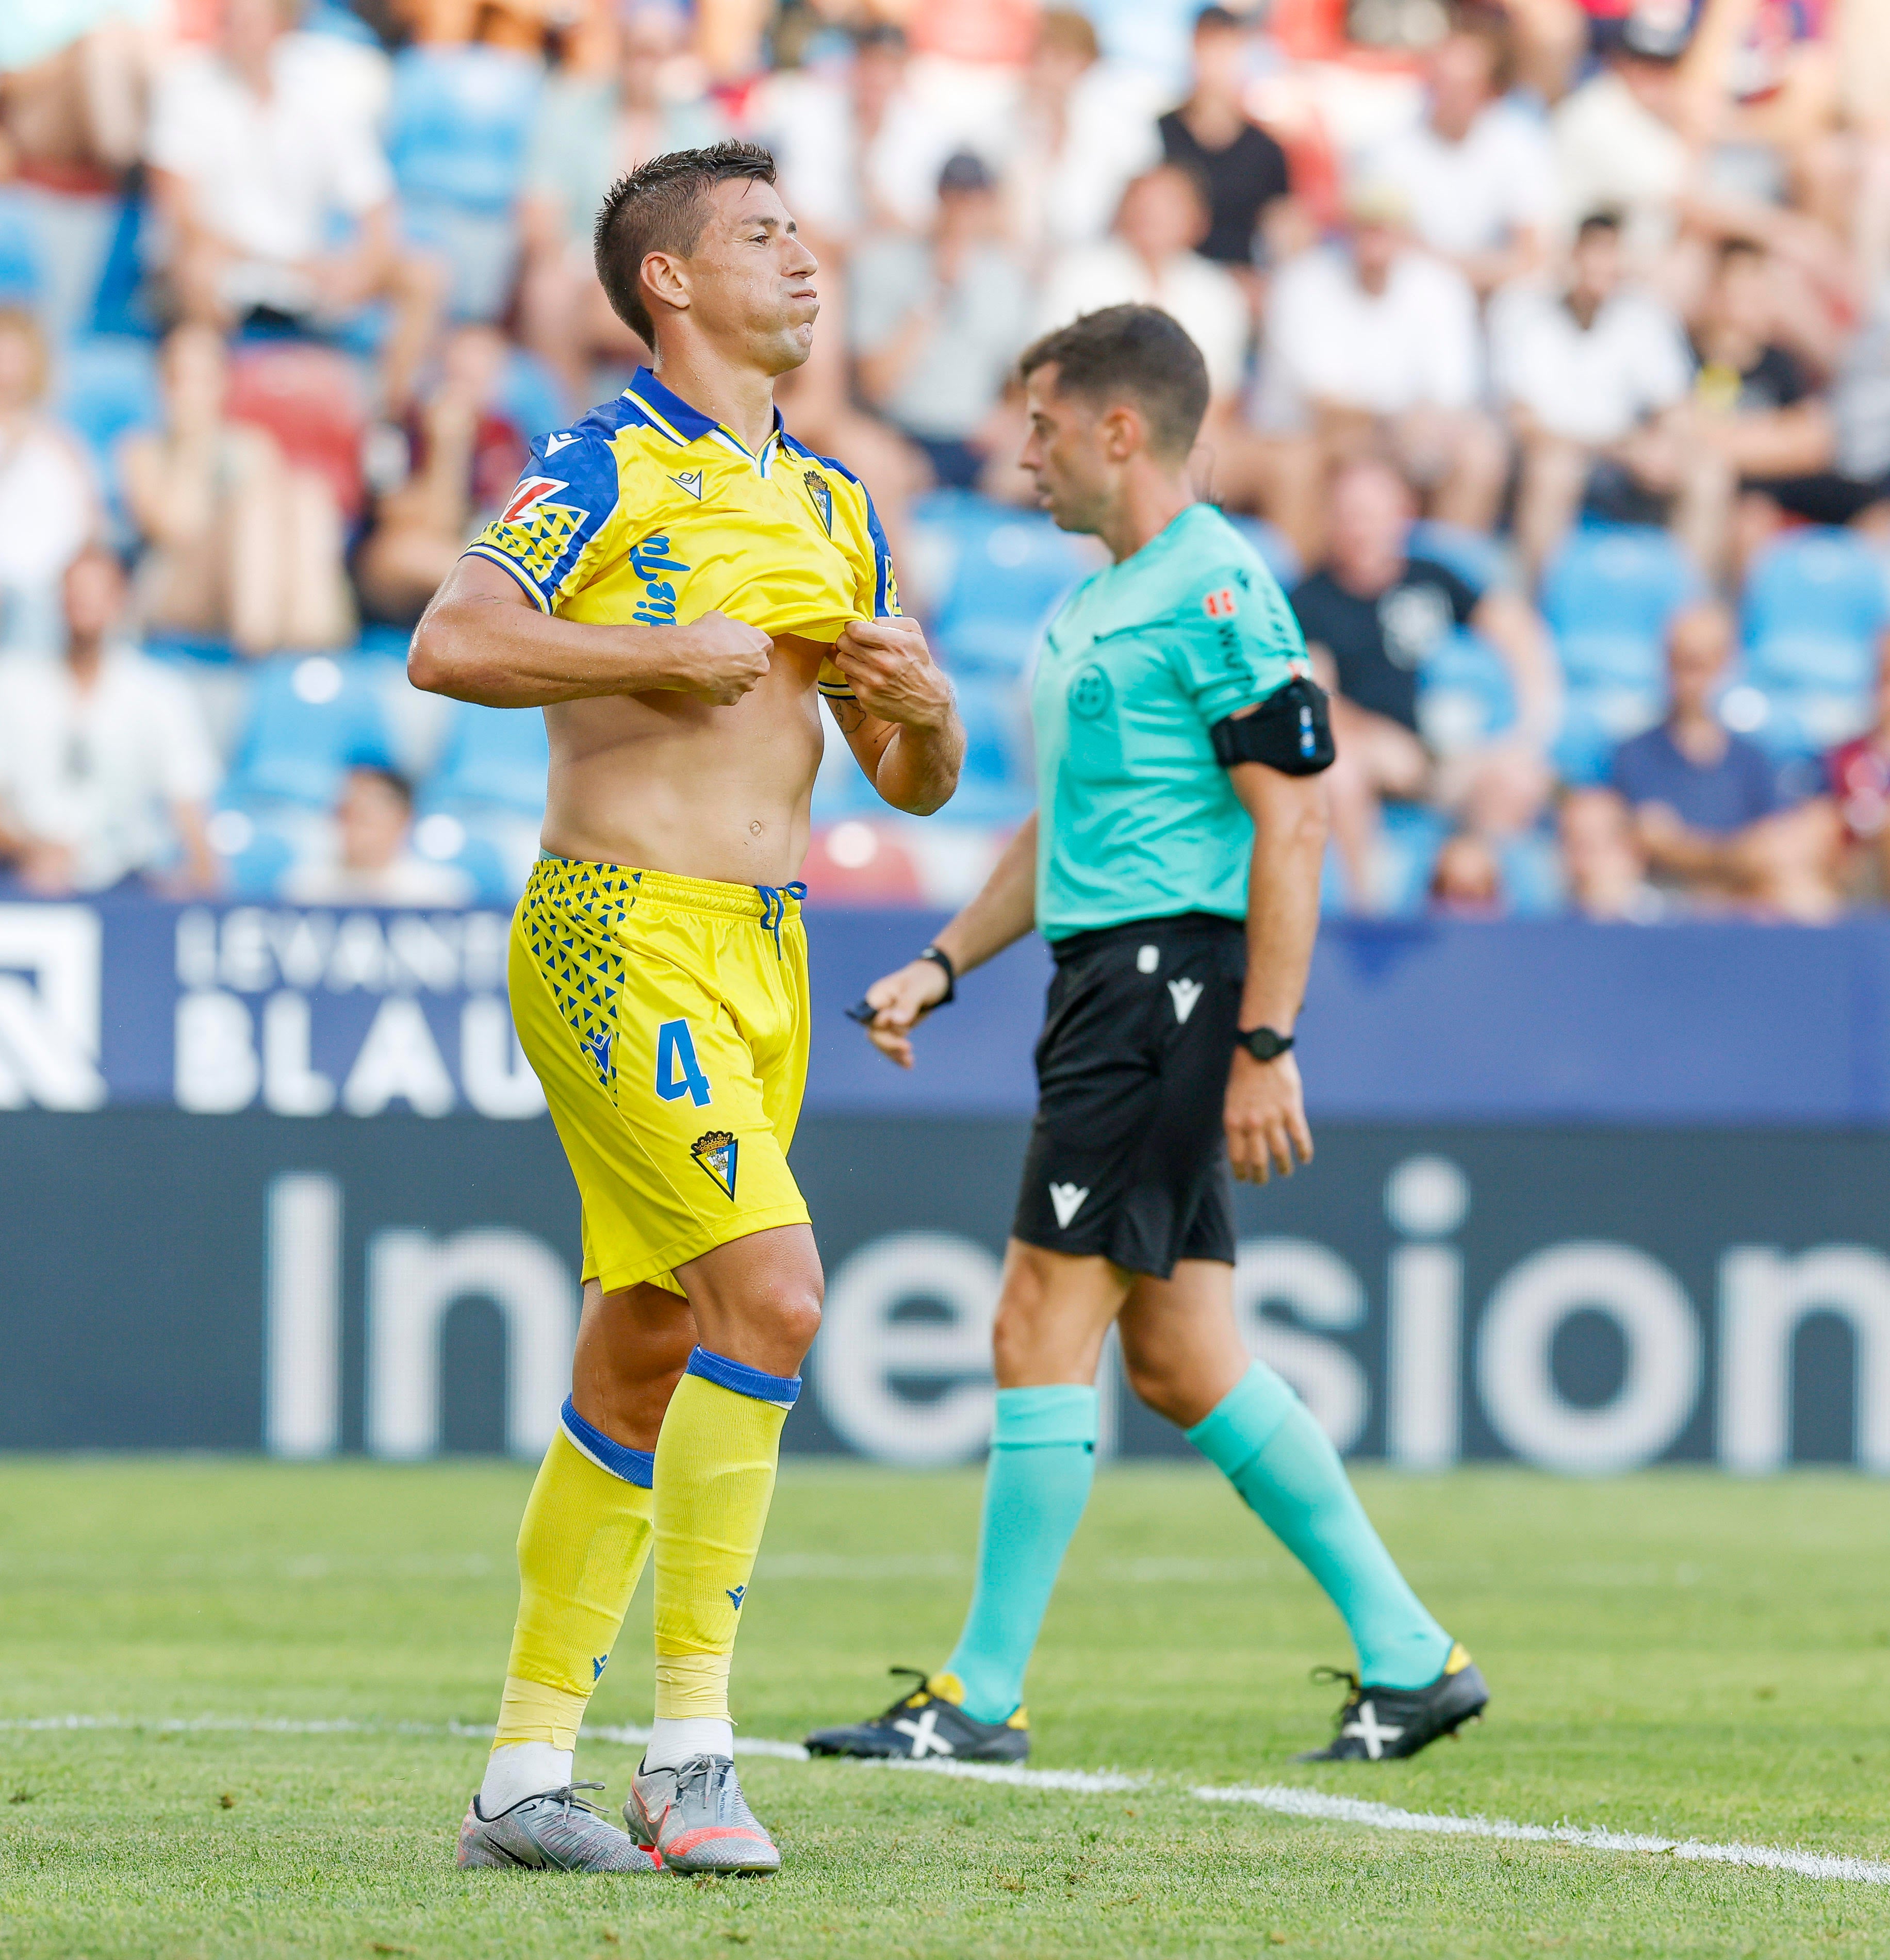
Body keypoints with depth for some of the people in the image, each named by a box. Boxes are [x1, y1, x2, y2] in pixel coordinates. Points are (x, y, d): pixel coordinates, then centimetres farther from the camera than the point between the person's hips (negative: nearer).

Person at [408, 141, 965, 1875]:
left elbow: (917, 782, 22)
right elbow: (450, 645, -20)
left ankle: (527, 1769, 12)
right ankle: (693, 1744, -14)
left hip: (762, 956, 8)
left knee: (642, 1360, 7)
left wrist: (919, 703, 0)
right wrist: (670, 652, -16)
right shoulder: (607, 466, -5)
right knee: (770, 1291, -20)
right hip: (625, 934, -8)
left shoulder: (833, 507, 18)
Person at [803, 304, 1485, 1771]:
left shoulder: (1217, 591, -12)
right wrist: (942, 967, 21)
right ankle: (1408, 1655, 11)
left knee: (1044, 1324, -9)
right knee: (1180, 1360, 7)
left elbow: (1294, 822, -17)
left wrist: (1265, 1046, -21)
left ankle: (985, 1695, -4)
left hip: (1171, 978, -10)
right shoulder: (1097, 603, 19)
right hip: (1111, 984, 10)